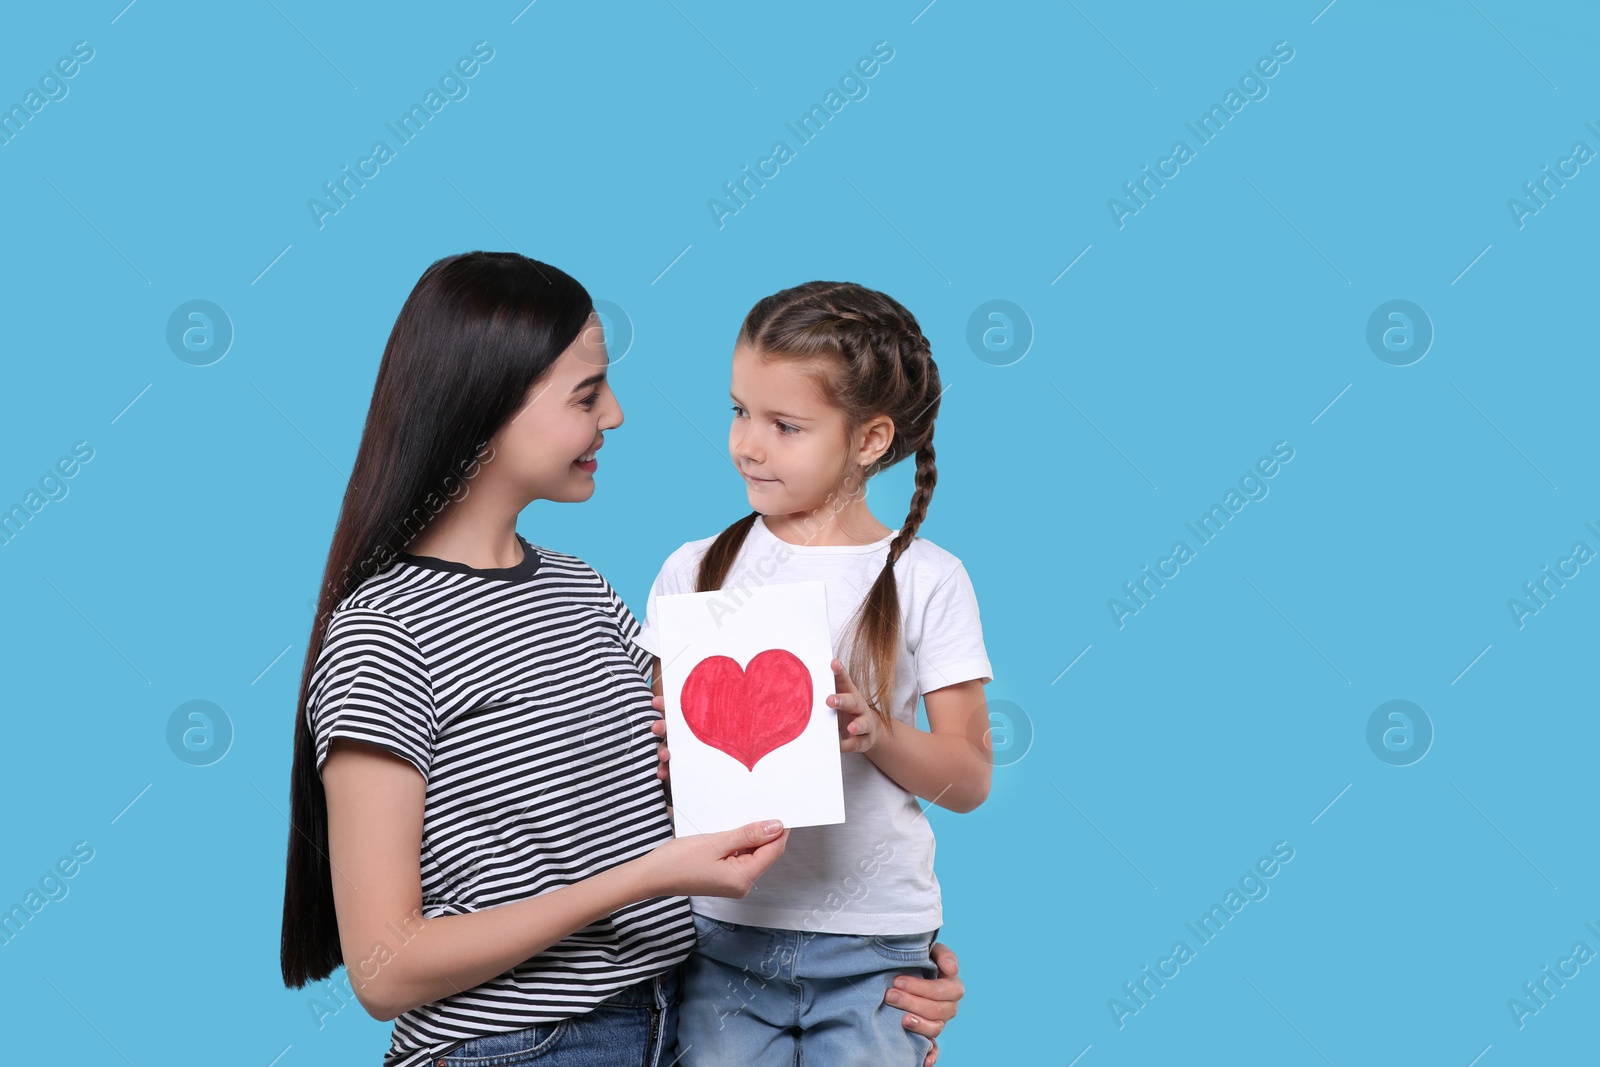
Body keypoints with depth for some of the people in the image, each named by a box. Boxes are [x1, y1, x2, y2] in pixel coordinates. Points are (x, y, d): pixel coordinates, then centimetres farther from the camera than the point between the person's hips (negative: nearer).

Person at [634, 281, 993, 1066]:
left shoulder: (926, 581, -2)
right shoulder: (696, 571, 3)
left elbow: (970, 779, -1)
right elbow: (655, 746, 7)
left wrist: (875, 732, -18)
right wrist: (668, 757, -15)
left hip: (872, 949, -1)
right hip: (722, 931, 2)